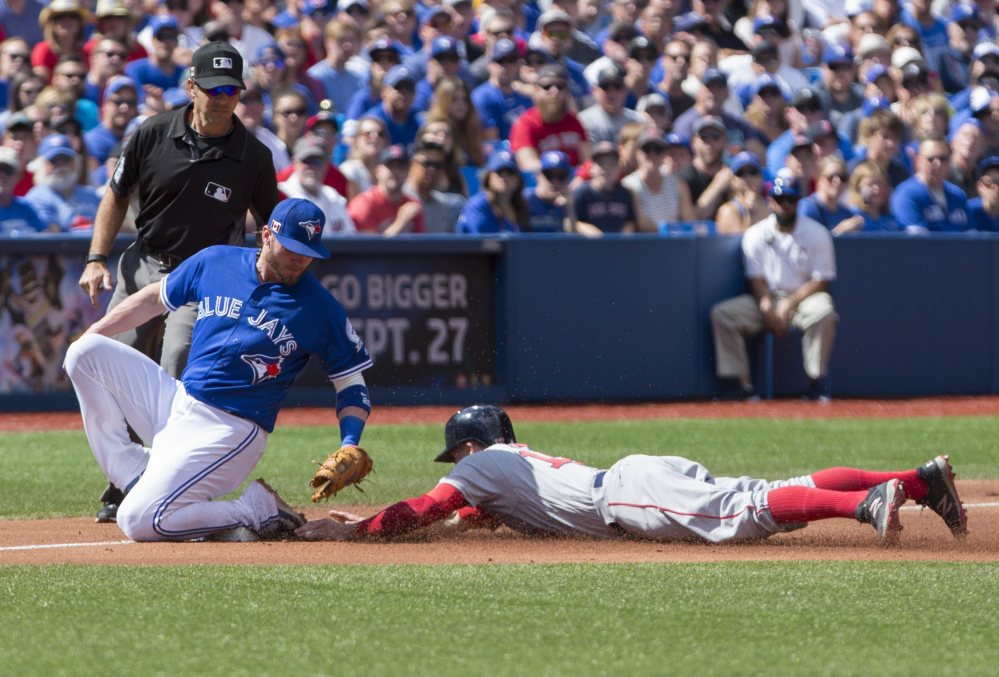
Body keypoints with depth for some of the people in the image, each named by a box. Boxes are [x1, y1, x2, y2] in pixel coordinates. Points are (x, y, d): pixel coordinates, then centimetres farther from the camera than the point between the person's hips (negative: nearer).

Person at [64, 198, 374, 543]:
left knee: (140, 522, -22)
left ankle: (258, 509, -2)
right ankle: (134, 477, -5)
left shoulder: (320, 308, -9)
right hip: (175, 402, 6)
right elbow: (156, 298, 17)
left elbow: (352, 384, -3)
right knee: (85, 353, -2)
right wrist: (91, 335, 15)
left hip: (228, 430, -6)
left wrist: (349, 448, -20)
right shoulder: (215, 262, 2)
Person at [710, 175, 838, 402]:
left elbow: (822, 281, -6)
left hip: (804, 296, -2)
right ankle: (740, 383, -22)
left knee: (823, 311, -37)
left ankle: (816, 381, -28)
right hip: (767, 299, 2)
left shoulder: (816, 234, -2)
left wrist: (790, 304, -18)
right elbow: (757, 280, -2)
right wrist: (768, 310, -21)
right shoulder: (756, 235, 3)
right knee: (722, 314, -20)